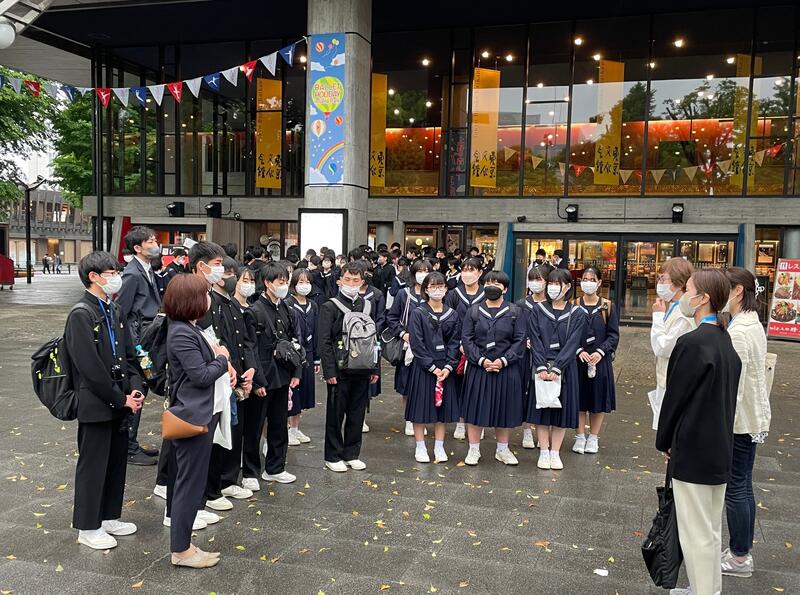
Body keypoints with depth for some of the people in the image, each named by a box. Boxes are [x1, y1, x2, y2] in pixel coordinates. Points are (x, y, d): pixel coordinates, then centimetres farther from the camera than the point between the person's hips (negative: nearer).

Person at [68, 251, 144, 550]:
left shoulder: (114, 311, 10)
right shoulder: (81, 315, -15)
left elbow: (129, 355, 12)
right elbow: (90, 368, -20)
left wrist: (134, 389, -3)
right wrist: (121, 399, -16)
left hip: (120, 402, 8)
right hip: (95, 405, -8)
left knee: (117, 461, 16)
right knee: (93, 465, 5)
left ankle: (109, 517, 32)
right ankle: (88, 527, 19)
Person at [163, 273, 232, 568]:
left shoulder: (189, 329, 12)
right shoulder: (181, 334, -20)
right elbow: (201, 375, -21)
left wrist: (217, 358, -3)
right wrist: (222, 359, -6)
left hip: (202, 413, 10)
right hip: (194, 416, -10)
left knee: (187, 479, 16)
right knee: (190, 481, -1)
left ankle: (181, 541, 26)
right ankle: (181, 550, 10)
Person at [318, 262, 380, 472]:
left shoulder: (367, 306, 10)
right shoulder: (330, 307, -5)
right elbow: (324, 342, -9)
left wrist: (374, 368, 9)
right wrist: (329, 371, -14)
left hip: (362, 371, 4)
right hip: (339, 372, -4)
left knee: (357, 414, 11)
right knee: (336, 415, 5)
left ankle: (352, 454, 24)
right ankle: (333, 456, 18)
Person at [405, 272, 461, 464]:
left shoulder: (452, 315, 5)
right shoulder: (418, 313, -6)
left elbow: (455, 342, 3)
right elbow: (416, 343, -10)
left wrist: (448, 367, -10)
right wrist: (432, 367, -14)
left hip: (445, 367, 3)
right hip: (422, 367, -3)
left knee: (442, 406, 9)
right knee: (421, 405, 2)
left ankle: (439, 447, 21)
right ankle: (420, 448, 16)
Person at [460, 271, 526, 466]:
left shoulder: (514, 312, 2)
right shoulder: (474, 311, 4)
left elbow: (519, 340, -3)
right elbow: (466, 339, -1)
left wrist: (503, 360, -14)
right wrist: (481, 360, -14)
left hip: (506, 369, 0)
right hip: (478, 368, 0)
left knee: (504, 409, 9)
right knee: (476, 407, 4)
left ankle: (502, 450, 26)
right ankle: (474, 449, 18)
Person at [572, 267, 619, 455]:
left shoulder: (608, 307, 2)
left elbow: (613, 335, 0)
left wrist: (600, 352, -14)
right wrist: (579, 351, -16)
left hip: (600, 360, 0)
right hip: (577, 360, 0)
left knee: (598, 398, 7)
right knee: (579, 397, 5)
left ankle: (593, 438, 21)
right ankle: (580, 437, 18)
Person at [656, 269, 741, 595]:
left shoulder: (692, 342, -20)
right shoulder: (725, 340, 6)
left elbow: (675, 396, -15)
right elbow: (726, 395, 11)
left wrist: (664, 442, -1)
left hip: (693, 451, -9)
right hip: (719, 449, 9)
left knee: (697, 533, 3)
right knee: (712, 529, 20)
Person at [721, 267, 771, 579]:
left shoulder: (738, 332, -22)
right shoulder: (753, 324, 9)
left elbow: (732, 386, -23)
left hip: (739, 420, -9)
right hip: (753, 418, 9)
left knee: (735, 488, 3)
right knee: (743, 486, 16)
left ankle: (739, 558, 15)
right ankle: (742, 550, 27)